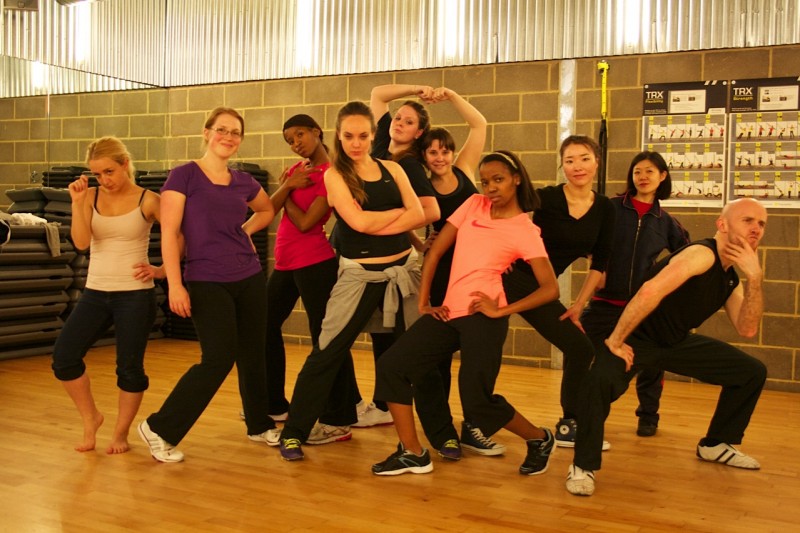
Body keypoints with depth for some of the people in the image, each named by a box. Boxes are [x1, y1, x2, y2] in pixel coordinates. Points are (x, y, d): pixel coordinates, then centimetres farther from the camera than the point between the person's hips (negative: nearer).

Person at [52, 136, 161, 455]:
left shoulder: (147, 201, -6)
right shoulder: (91, 197, 3)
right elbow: (81, 242, -10)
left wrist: (161, 270, -7)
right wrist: (77, 202, -19)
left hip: (135, 294, -3)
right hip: (95, 292, 4)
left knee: (129, 367, -1)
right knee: (63, 357, -6)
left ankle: (121, 433, 21)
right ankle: (90, 418, 17)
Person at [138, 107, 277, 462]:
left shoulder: (243, 181, 9)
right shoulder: (184, 175, -6)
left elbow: (267, 210, 30)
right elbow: (169, 233, -10)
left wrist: (246, 231, 11)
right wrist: (175, 285, -17)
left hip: (250, 279, 5)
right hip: (206, 282, -5)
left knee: (253, 356, 11)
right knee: (219, 359, -12)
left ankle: (260, 426, 30)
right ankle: (159, 429, 3)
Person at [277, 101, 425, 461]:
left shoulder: (392, 169, 7)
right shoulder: (334, 175, -2)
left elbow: (419, 216, -5)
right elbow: (358, 221, -16)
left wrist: (376, 226, -15)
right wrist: (400, 212, -4)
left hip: (404, 269, 4)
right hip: (360, 274, -3)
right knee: (327, 352, -4)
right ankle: (294, 432, 6)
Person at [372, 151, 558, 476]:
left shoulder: (525, 231, -2)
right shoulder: (474, 205, 10)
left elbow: (550, 289, -8)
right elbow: (435, 252, 11)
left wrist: (502, 310, -13)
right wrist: (423, 302, 6)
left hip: (481, 316, -6)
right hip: (448, 313, 6)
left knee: (477, 402, -8)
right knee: (392, 366, -4)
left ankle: (539, 439, 19)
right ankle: (413, 454, 5)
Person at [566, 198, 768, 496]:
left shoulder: (731, 278, 6)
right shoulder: (702, 254, -23)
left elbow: (747, 329, -4)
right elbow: (650, 291, -37)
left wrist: (755, 278, -15)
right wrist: (615, 341, -33)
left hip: (677, 343, 9)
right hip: (638, 337, -9)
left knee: (752, 372, 9)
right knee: (601, 380, -39)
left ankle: (716, 444, 29)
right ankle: (583, 467, -19)